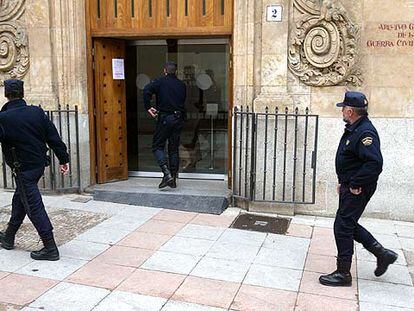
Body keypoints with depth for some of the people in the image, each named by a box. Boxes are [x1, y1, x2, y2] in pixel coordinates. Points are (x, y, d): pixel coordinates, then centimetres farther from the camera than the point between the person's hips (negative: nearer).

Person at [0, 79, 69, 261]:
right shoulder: (37, 112, -1)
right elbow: (53, 137, 1)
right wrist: (63, 159, 7)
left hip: (23, 168, -7)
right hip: (39, 164, 7)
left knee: (34, 206, -2)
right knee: (20, 199, 22)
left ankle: (50, 248, -1)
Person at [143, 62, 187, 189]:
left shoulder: (161, 81, -2)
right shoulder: (182, 85, 11)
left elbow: (147, 90, -17)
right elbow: (183, 101, 14)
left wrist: (148, 107, -10)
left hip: (165, 118, -4)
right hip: (179, 118, 5)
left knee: (157, 146, 4)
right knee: (174, 149, 11)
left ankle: (167, 173, -15)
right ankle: (173, 179, 12)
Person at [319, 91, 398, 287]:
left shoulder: (365, 133, -22)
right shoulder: (354, 129, 11)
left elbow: (374, 164, -32)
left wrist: (356, 185, -24)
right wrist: (343, 182, 19)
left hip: (357, 190, -10)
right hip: (350, 187, 10)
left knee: (343, 227, -3)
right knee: (348, 224, 18)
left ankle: (343, 274, 10)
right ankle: (383, 254, 27)